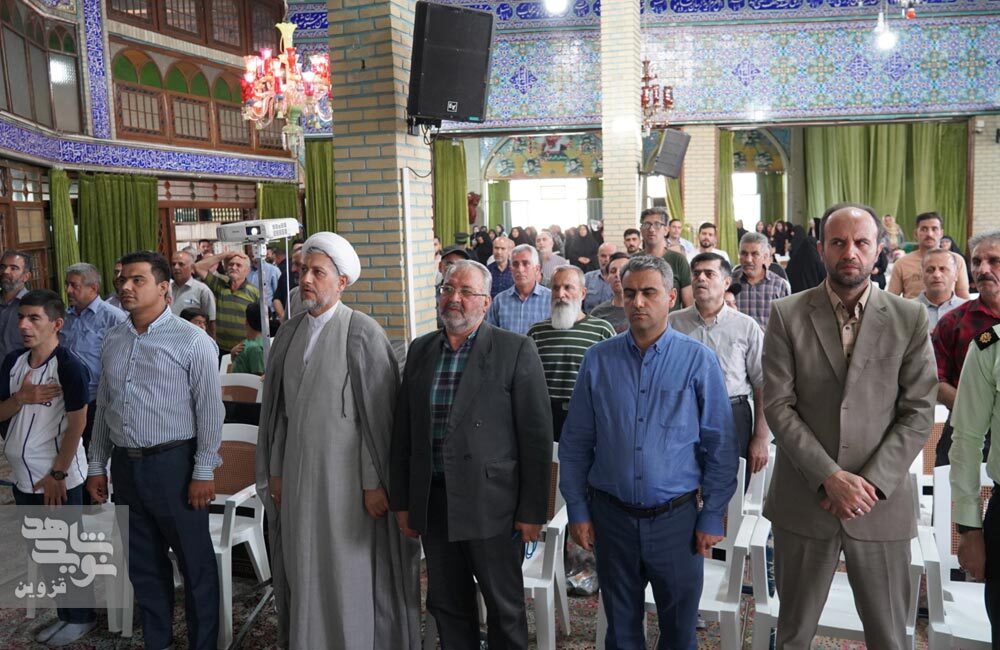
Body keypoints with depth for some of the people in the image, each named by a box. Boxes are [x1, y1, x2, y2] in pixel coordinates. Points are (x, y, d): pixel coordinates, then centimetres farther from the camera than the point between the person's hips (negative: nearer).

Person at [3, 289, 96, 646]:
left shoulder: (69, 366, -17)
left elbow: (77, 425, -15)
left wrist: (57, 474, -13)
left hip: (58, 477, -7)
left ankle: (81, 616, 23)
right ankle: (66, 612, 33)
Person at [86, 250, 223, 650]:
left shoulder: (192, 341, -8)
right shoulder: (113, 341, 10)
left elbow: (210, 410, -10)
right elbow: (103, 407, 15)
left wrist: (204, 472, -12)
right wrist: (97, 465, 14)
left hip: (173, 463, -6)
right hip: (125, 463, 6)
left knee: (195, 562, 4)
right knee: (142, 562, 17)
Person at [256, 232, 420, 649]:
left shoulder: (362, 333, -11)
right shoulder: (289, 333, 7)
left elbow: (379, 413, -12)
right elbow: (277, 407, 13)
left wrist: (375, 482, -13)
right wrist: (275, 470, 11)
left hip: (346, 472, -5)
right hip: (298, 471, 5)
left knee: (350, 575, 4)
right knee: (304, 571, 13)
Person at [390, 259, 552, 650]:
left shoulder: (515, 350, -8)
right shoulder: (420, 350, 8)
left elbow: (536, 435, -9)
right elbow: (403, 430, 11)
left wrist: (532, 511, -10)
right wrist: (401, 500, 9)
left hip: (491, 504, -4)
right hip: (433, 502, 5)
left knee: (505, 608, 11)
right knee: (446, 606, 17)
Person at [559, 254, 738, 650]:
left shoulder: (699, 360, -6)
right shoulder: (598, 359, -2)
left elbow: (720, 447, -3)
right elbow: (575, 442, 2)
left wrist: (713, 516, -4)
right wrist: (577, 509, 1)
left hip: (677, 517, -1)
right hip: (611, 516, 1)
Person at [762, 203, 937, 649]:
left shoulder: (909, 318, 1)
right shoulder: (786, 315, -2)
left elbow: (919, 411, -2)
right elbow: (778, 406, -6)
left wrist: (872, 482, -11)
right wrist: (830, 476, -14)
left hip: (881, 501, 1)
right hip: (803, 500, 0)